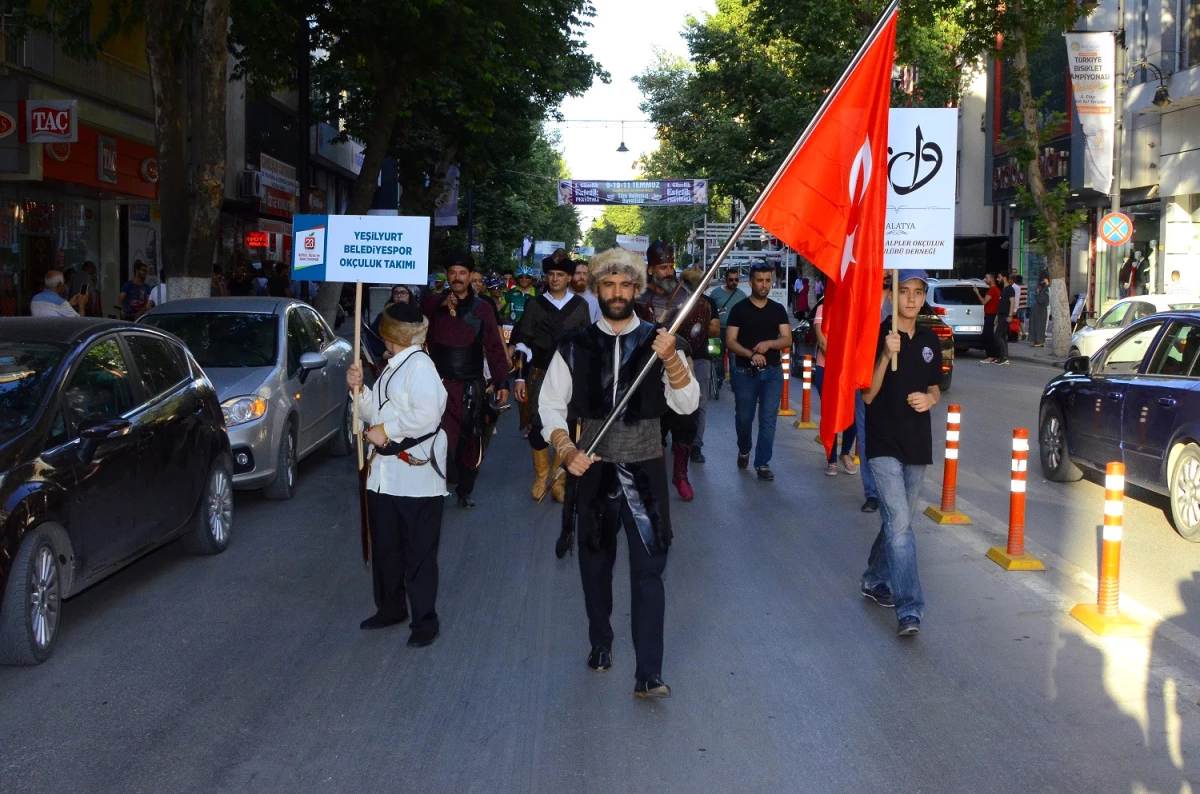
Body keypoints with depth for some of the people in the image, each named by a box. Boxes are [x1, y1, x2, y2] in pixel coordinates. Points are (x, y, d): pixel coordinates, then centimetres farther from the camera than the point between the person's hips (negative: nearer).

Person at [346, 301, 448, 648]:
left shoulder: (420, 366, -13)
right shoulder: (392, 368, 16)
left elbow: (427, 415, -25)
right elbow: (376, 413, 21)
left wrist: (386, 432, -17)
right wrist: (358, 389, 5)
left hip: (416, 473, -9)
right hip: (385, 472, 9)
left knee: (419, 552, 0)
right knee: (384, 547, 17)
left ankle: (425, 620, 10)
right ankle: (390, 608, 32)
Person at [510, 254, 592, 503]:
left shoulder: (581, 305, 4)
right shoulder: (534, 305, 3)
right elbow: (522, 344, 3)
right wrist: (520, 377, -3)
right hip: (540, 374, 0)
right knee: (537, 425, -1)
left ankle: (558, 478, 16)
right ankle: (541, 475, 19)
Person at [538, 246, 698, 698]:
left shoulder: (658, 341, -1)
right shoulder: (575, 346, 0)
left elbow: (687, 404, -11)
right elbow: (551, 406, 2)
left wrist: (670, 359, -27)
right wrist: (566, 449, -16)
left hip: (644, 470, -1)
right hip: (591, 470, 2)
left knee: (648, 569, -6)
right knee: (595, 563, 16)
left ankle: (649, 673, -4)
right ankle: (600, 643, 37)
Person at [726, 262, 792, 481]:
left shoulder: (778, 310, 6)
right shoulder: (739, 309, -2)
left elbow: (787, 340, 1)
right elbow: (730, 342, -7)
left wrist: (769, 343, -19)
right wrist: (750, 354, -23)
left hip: (773, 372, 2)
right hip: (745, 372, -1)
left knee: (768, 419, -2)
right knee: (744, 417, 9)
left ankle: (762, 464, 6)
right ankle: (744, 451, 37)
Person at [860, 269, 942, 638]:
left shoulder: (930, 340, 7)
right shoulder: (877, 336, -9)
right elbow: (868, 395, -12)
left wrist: (930, 398, -5)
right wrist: (887, 355, -25)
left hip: (917, 442, 6)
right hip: (884, 443, -6)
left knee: (898, 521, 17)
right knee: (899, 524, -14)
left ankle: (875, 580, 37)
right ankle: (909, 610, -16)